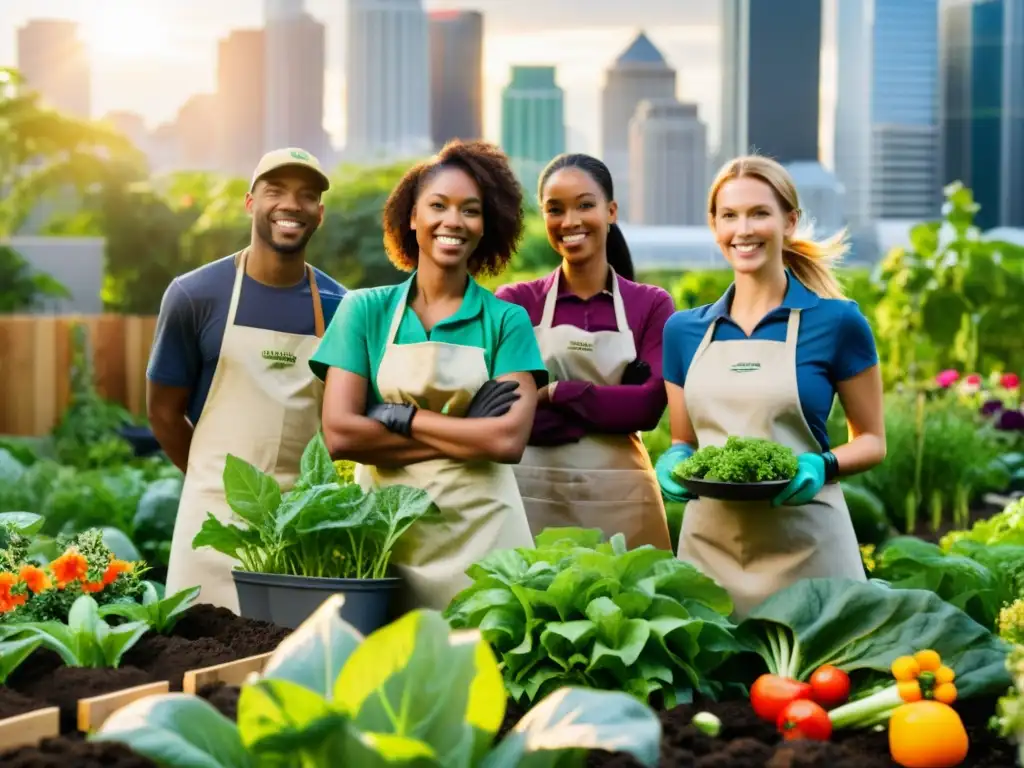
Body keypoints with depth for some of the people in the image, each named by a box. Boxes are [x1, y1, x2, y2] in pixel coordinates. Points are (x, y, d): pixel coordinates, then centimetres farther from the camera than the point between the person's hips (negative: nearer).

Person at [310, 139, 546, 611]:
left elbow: (508, 440, -10)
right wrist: (464, 435, -10)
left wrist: (400, 418, -9)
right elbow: (339, 434, -6)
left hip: (482, 534, 0)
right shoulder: (365, 310, 5)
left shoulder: (506, 320, 3)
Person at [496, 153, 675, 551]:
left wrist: (556, 393, -12)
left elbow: (648, 406, -8)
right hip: (532, 493, -1)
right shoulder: (517, 303, 3)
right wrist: (614, 402, -13)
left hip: (619, 497, 1)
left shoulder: (652, 305, 6)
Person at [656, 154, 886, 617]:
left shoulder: (836, 322, -2)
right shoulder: (684, 330, 9)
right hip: (708, 542, 3)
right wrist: (674, 462, -5)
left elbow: (871, 440, 3)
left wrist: (822, 466, -16)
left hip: (803, 548, -3)